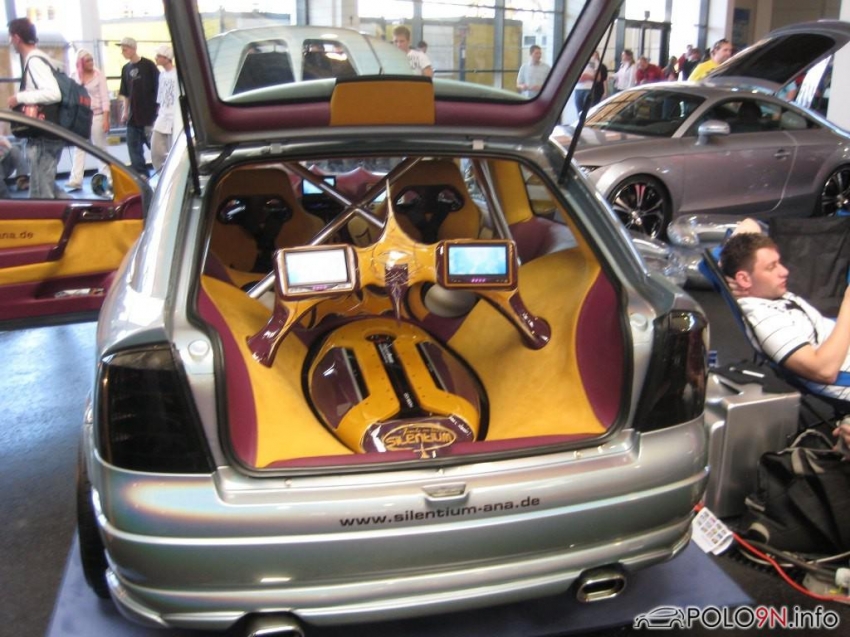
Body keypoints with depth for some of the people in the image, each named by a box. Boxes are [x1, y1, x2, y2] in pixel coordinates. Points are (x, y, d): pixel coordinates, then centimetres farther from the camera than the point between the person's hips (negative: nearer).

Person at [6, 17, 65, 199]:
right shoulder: (39, 59, 14)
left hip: (43, 138, -10)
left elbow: (53, 94, -28)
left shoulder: (34, 61, -15)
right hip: (46, 136, 10)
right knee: (46, 187, 18)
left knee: (40, 195, -6)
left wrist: (20, 97, -19)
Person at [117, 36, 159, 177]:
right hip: (134, 114, 6)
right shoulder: (126, 69, 11)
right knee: (133, 145, 4)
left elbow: (159, 86, -4)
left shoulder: (148, 65, -5)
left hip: (149, 112, -6)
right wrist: (125, 110, 7)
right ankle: (140, 174, 10)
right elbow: (125, 93, 15)